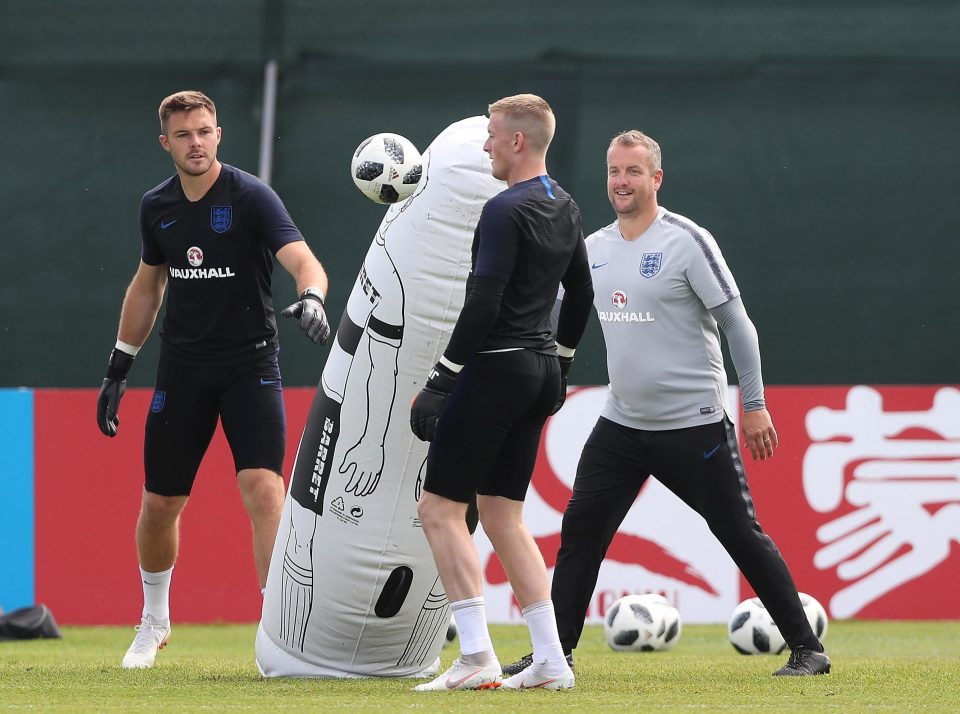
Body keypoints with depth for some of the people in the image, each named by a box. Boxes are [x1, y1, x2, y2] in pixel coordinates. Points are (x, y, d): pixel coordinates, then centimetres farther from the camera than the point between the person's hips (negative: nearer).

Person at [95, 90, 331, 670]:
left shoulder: (251, 197, -11)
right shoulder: (157, 207, 4)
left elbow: (303, 260, -25)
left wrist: (311, 299, -47)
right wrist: (119, 368, 19)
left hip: (250, 365, -4)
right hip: (182, 370, 4)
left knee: (264, 487, -20)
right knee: (160, 504, 8)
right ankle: (155, 621, 33)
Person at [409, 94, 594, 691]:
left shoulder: (506, 211, -16)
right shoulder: (566, 209, 12)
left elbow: (482, 305, -20)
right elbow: (582, 295, 23)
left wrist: (442, 382, -16)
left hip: (495, 369, -9)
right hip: (540, 372, 9)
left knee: (440, 509, -4)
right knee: (502, 516, 13)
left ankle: (477, 658, -11)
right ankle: (551, 662, 7)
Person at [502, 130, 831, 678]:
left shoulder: (688, 242, -11)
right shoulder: (593, 249, 8)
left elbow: (736, 324, -10)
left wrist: (755, 404, -13)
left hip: (694, 425, -6)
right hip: (621, 423, 6)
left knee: (742, 536, -4)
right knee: (580, 530, 1)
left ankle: (807, 649, 3)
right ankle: (556, 651, 9)